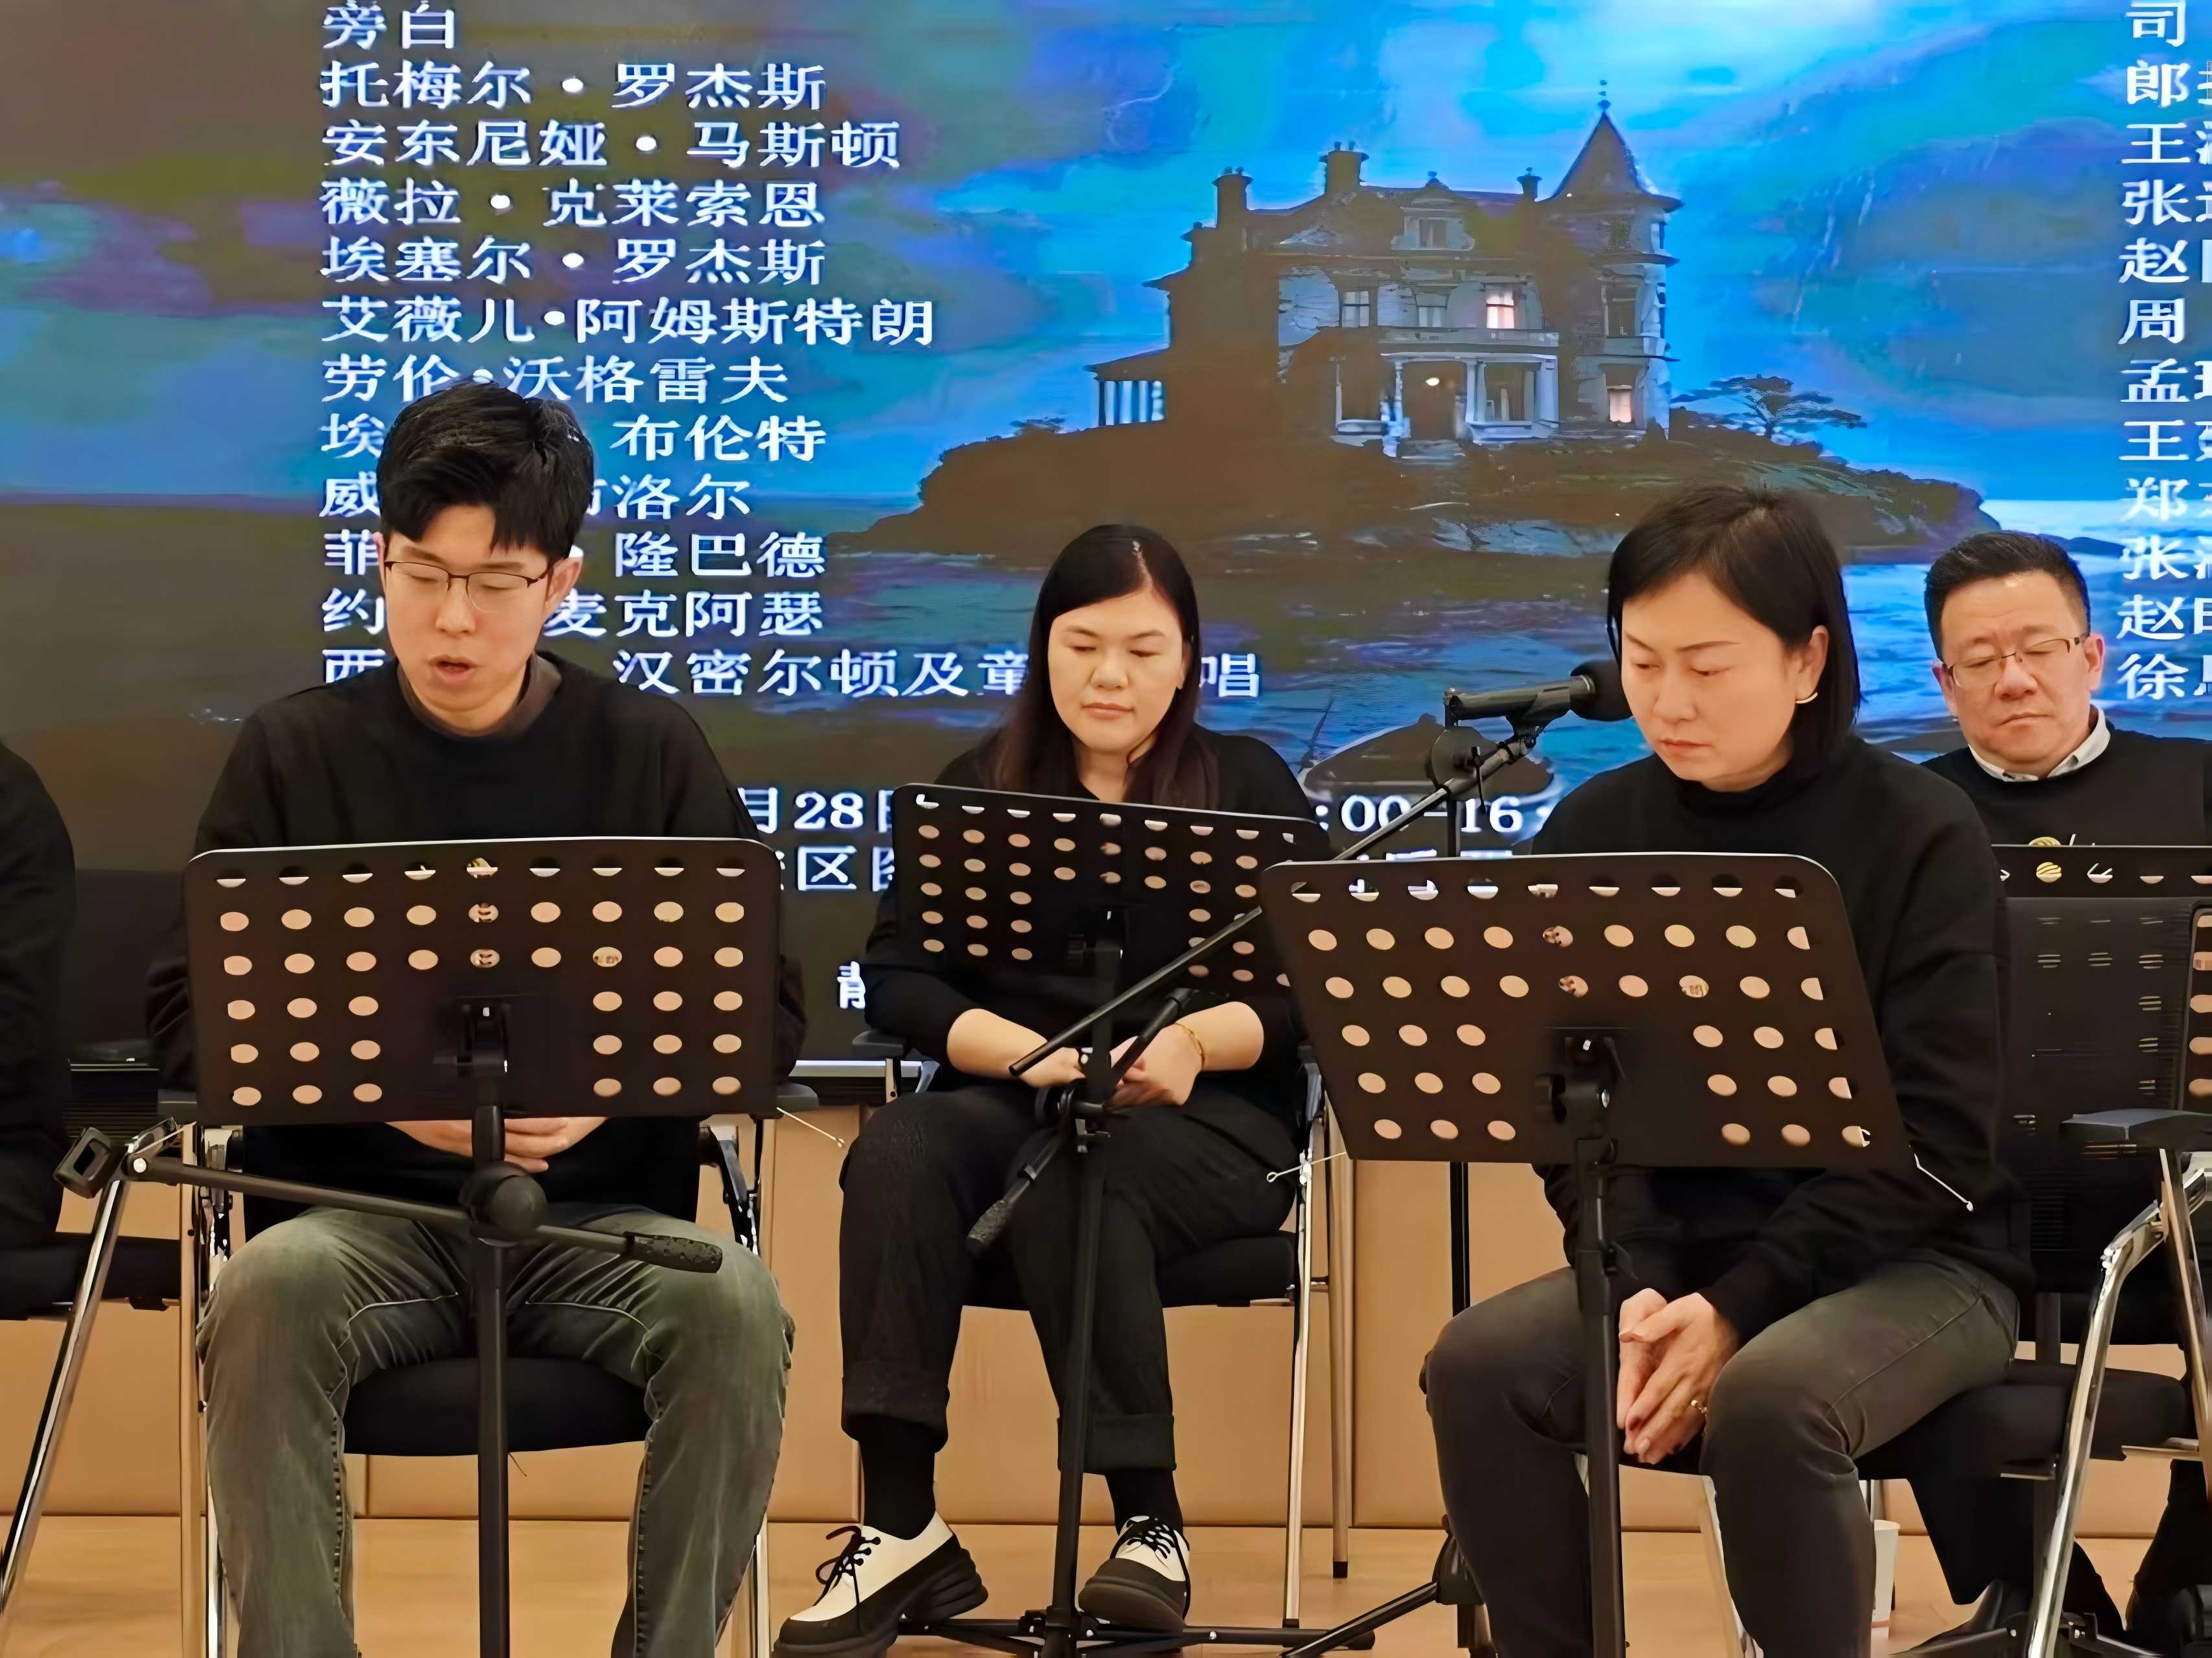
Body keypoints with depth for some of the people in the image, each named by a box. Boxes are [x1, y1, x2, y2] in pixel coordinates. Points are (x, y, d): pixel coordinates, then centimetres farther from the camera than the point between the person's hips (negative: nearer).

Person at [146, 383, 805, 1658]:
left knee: (736, 1305, -31)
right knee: (267, 1293, -34)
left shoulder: (649, 753, 6)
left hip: (599, 1216, 1)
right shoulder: (295, 755, 5)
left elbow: (769, 1012, 4)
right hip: (361, 1207, 0)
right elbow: (189, 1016, 1)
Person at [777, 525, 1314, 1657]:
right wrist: (1035, 1056, -20)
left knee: (1068, 1178, -36)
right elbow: (896, 980, -1)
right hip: (1014, 1098, 2)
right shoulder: (978, 787, 10)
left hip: (1208, 1118, -2)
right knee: (897, 1153, -32)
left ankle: (1151, 1523, -25)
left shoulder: (1249, 786, 6)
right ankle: (901, 1529, -32)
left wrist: (1197, 1040, -25)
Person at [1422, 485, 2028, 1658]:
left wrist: (1740, 1307, -21)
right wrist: (1641, 1288, -16)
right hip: (1675, 1249, 4)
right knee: (1480, 1366, -23)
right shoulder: (1593, 833, 3)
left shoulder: (1921, 836, -9)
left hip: (1911, 1258, -4)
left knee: (1769, 1401, -35)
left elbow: (1935, 1137, -13)